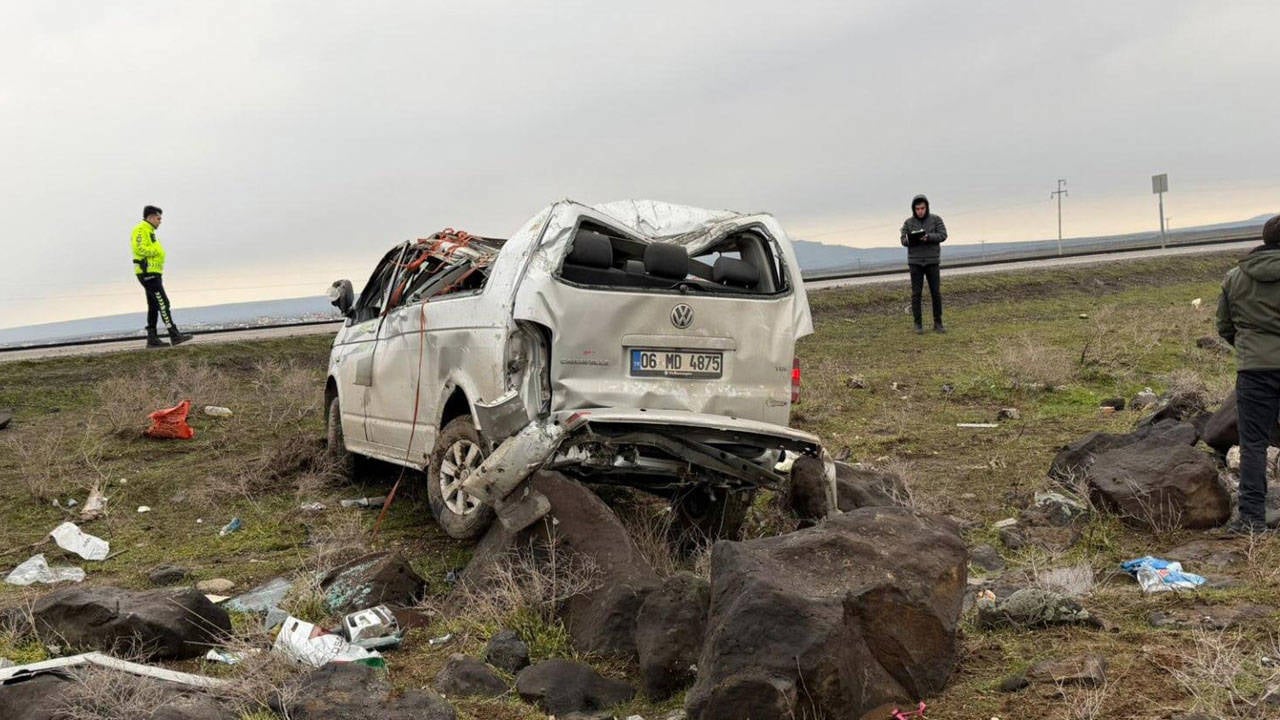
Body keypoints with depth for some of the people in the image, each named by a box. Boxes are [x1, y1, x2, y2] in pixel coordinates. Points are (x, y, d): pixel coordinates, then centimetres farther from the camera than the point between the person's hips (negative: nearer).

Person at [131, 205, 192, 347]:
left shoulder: (149, 231, 24)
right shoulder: (141, 229, -8)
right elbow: (140, 249, -21)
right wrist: (156, 251, -11)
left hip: (152, 274, 11)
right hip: (148, 272, -11)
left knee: (154, 306, 9)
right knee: (163, 303, -13)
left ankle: (152, 338, 9)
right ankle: (175, 335, -16)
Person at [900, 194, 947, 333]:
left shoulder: (936, 219, 0)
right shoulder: (908, 222, 3)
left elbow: (943, 235, -8)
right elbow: (904, 241, -1)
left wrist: (928, 237, -25)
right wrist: (911, 239, -24)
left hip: (932, 261, 0)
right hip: (915, 261, 0)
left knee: (936, 293, 0)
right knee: (916, 293, -1)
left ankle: (938, 323, 9)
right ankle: (918, 324, 6)